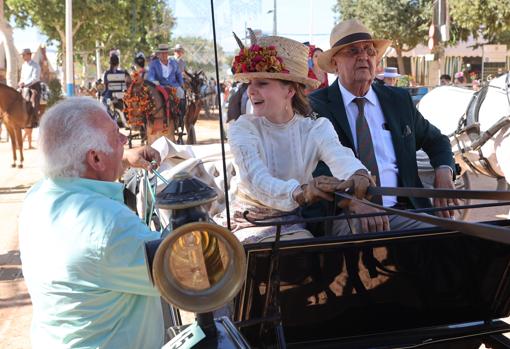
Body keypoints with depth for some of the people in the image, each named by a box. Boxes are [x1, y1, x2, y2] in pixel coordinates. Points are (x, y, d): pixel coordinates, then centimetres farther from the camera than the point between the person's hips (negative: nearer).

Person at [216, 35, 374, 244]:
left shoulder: (317, 129, -3)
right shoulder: (243, 128, -8)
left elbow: (341, 158, -24)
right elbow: (256, 180, -26)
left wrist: (359, 177, -49)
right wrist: (300, 192, -46)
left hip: (292, 223, 2)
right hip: (248, 222, -2)